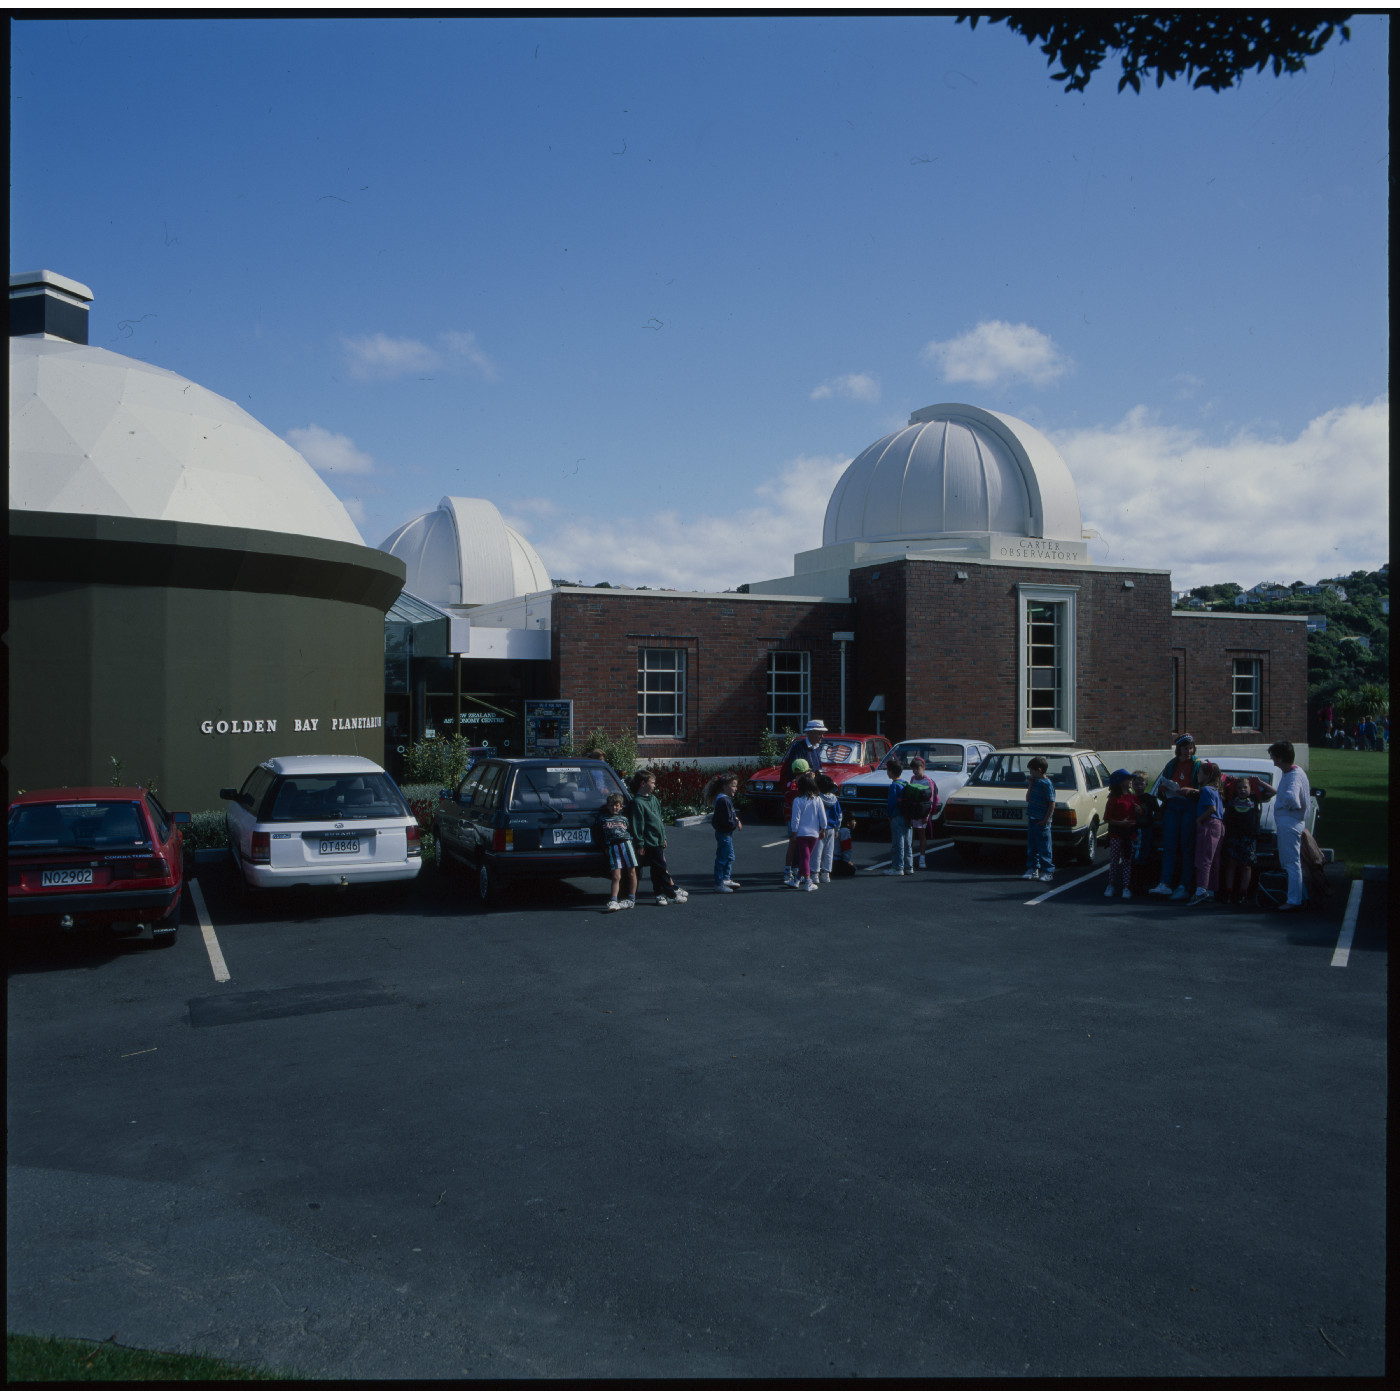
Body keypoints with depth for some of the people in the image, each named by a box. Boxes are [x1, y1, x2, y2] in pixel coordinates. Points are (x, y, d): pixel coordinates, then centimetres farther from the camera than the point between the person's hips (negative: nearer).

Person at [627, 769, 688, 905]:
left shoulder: (653, 799, 14)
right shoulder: (637, 802, -12)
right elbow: (637, 825, -13)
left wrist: (664, 837, 23)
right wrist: (640, 844, -13)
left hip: (659, 841, 8)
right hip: (650, 842, -8)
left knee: (657, 869, 13)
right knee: (662, 868, -3)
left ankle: (660, 894, 19)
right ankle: (675, 891, 4)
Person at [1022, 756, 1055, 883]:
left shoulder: (1047, 784, -14)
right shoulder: (1034, 782, 11)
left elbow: (1052, 804, -15)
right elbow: (1028, 799, 13)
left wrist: (1045, 820, -17)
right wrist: (1030, 785, 4)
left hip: (1041, 821, -8)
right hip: (1032, 820, 8)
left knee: (1044, 848, -1)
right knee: (1032, 847, 13)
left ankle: (1048, 872, 7)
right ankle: (1033, 869, 22)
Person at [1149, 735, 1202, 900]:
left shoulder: (1198, 764, 5)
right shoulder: (1171, 764, 17)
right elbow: (1162, 786, 22)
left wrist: (1191, 790, -19)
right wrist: (1163, 788, -1)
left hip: (1190, 806, -4)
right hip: (1172, 806, 4)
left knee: (1187, 847, -3)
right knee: (1169, 845, -3)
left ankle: (1183, 886, -1)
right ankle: (1165, 884, -6)